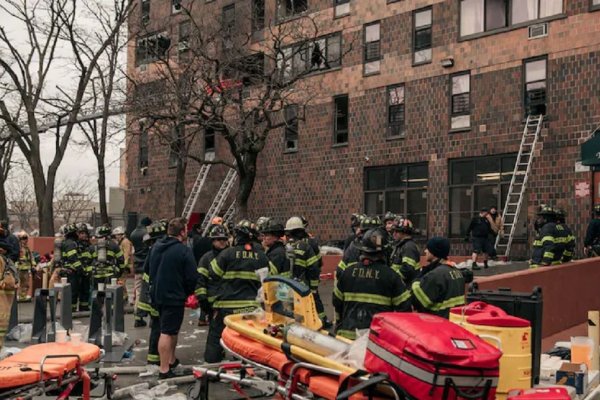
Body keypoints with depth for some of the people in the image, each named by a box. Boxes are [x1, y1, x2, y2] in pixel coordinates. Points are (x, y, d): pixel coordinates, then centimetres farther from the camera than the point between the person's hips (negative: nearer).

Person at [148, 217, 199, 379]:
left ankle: (171, 360, 33)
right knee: (167, 332, -5)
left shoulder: (156, 247, 6)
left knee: (172, 329, 22)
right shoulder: (184, 250, -17)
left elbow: (148, 270, 15)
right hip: (174, 297, -8)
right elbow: (192, 277, -16)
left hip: (158, 294, 8)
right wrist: (188, 292, 2)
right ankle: (164, 370, 0)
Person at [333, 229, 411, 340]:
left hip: (348, 332, 3)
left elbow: (337, 301, 13)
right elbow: (404, 307, -4)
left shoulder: (348, 272, 5)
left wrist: (338, 327, 26)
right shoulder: (390, 275, -5)